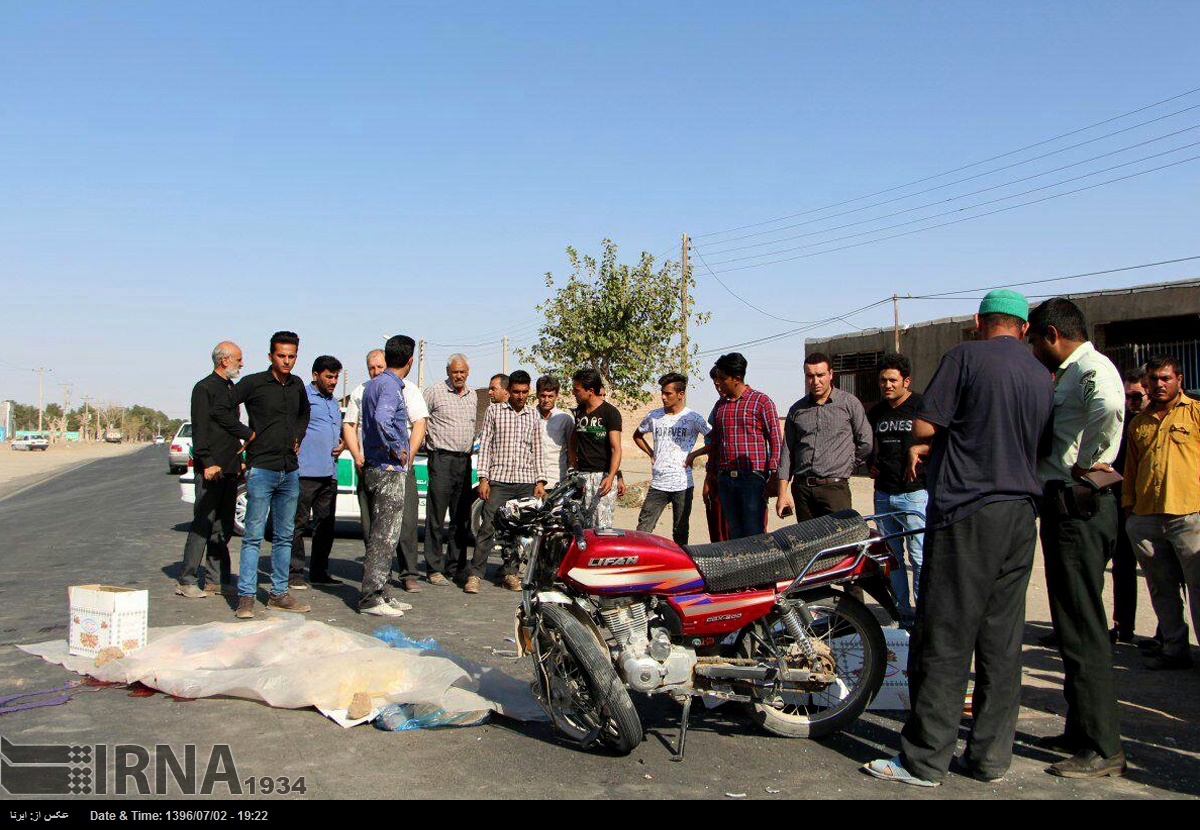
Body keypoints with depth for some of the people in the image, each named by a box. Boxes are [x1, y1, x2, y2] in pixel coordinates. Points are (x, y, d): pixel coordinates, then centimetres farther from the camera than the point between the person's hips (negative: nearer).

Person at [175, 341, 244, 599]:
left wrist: (239, 459, 18)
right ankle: (187, 581, -3)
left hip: (229, 468, 8)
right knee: (203, 524, -8)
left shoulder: (232, 389, 19)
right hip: (210, 469, -8)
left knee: (224, 525, 9)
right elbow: (199, 430, -13)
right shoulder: (204, 388, -6)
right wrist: (207, 462, -20)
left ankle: (216, 578, 15)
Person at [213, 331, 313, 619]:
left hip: (290, 471, 6)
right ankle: (246, 597, 1)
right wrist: (247, 434, -9)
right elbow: (220, 409, -9)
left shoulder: (297, 385, 11)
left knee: (284, 536, 9)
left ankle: (279, 594, 17)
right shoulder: (253, 383, -6)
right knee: (253, 535, -4)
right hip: (261, 468, -6)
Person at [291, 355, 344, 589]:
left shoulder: (334, 402, 22)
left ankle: (319, 572, 20)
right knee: (298, 523, -4)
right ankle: (294, 573, 1)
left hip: (329, 473, 8)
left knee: (326, 524, 11)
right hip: (305, 473, -8)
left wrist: (341, 444, 12)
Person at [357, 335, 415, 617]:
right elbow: (382, 419, -31)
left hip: (373, 467, 10)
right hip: (389, 470, -10)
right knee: (386, 535, -6)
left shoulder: (373, 383, 17)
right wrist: (398, 450, -20)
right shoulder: (390, 385, -14)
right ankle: (371, 598, -4)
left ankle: (379, 593, 20)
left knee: (380, 533, 14)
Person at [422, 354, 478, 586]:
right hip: (442, 460, -6)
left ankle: (456, 568, 16)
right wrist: (430, 442, -4)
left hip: (465, 461, 6)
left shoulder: (472, 395, 16)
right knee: (436, 518, -5)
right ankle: (434, 569, 0)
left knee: (462, 519, 8)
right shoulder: (434, 392, -3)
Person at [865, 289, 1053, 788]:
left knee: (944, 639, -3)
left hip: (967, 513, -7)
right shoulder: (1043, 377, 14)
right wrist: (929, 448, 21)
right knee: (1002, 639, 10)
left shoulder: (966, 356, -6)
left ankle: (924, 760, 2)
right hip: (1022, 514, 7)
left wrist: (921, 443, 16)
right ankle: (991, 755, 16)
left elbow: (924, 425, -9)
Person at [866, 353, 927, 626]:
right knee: (891, 557, 9)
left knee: (920, 558, -6)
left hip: (915, 493, -6)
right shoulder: (876, 412, 14)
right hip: (883, 494, 6)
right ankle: (904, 612, 19)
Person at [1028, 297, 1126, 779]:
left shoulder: (1093, 368, -13)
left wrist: (1086, 462, -24)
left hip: (1078, 507, -11)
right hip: (1066, 506, 11)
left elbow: (1110, 406, -36)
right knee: (1073, 625, 16)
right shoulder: (1069, 373, 18)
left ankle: (1104, 749, 2)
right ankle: (1081, 732, 27)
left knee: (1082, 630, -6)